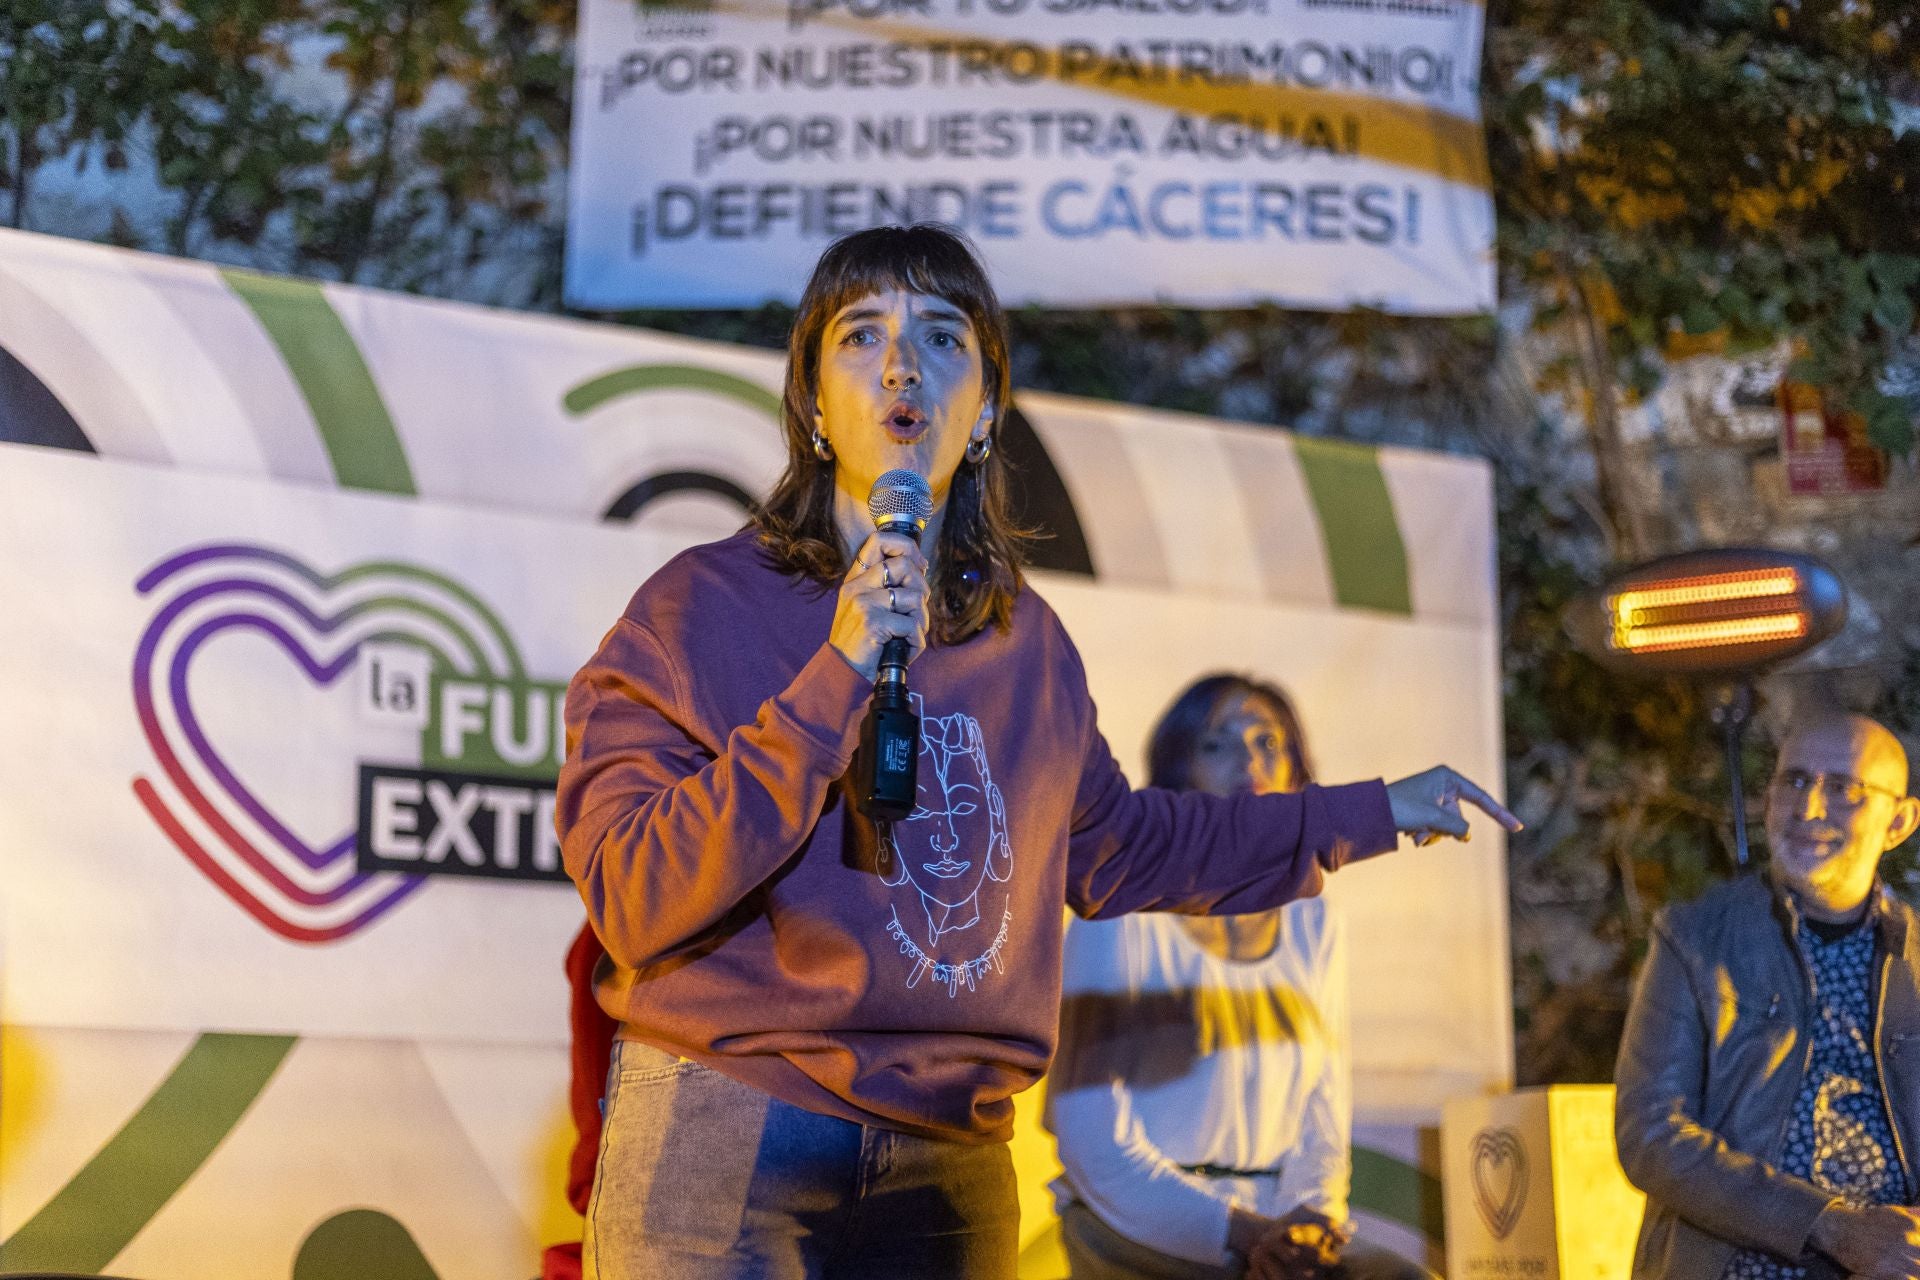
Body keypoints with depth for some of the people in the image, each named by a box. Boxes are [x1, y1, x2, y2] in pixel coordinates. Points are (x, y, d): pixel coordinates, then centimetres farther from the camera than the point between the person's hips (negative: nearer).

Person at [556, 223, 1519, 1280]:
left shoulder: (1026, 646, 9)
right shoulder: (701, 605, -6)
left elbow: (1110, 847, 25)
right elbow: (633, 904, -15)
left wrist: (1370, 815, 27)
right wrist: (832, 686, -21)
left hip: (950, 1172, 5)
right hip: (720, 1149, -4)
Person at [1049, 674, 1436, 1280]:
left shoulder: (1314, 928, 11)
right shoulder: (1121, 921, -6)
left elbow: (1323, 1122, 12)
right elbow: (1095, 1145, -11)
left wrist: (1313, 1218, -9)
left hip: (1277, 1221, 5)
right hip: (1139, 1226, -5)